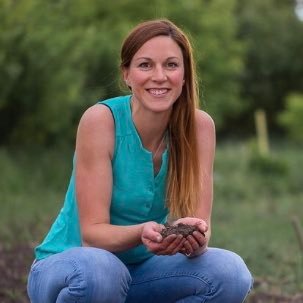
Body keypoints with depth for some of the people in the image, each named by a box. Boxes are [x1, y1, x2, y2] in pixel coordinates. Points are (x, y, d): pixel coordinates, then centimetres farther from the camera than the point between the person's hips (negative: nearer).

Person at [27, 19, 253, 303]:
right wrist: (141, 233, -41)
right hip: (66, 266, -4)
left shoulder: (199, 126, -9)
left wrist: (196, 238, -37)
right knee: (99, 271, -37)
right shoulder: (101, 119, -20)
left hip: (140, 271, 4)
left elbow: (200, 224, -13)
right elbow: (92, 232, -21)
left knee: (231, 274, -21)